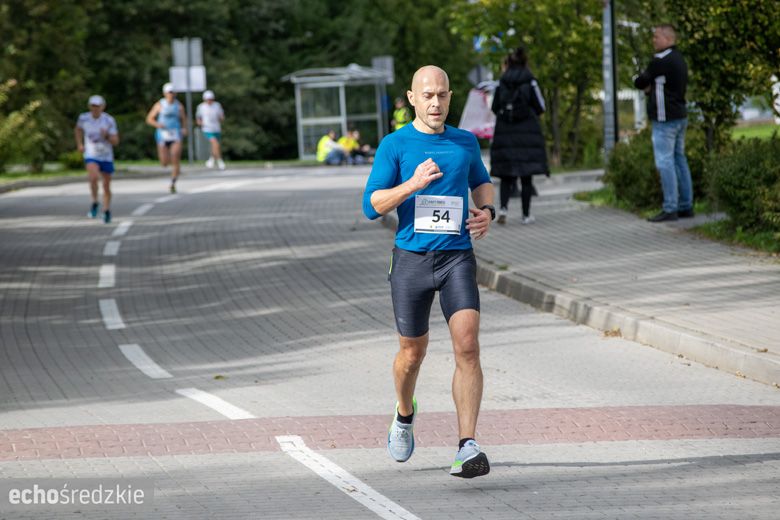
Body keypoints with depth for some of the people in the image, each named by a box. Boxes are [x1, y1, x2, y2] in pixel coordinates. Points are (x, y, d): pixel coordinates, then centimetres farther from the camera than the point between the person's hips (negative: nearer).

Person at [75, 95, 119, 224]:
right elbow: (78, 129, 19)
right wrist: (79, 144, 11)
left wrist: (107, 136, -27)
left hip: (106, 156, 1)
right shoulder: (83, 118, -5)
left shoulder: (109, 120, -10)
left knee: (106, 185, 8)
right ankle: (95, 202, -7)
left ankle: (107, 211, 26)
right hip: (91, 156, -1)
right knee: (93, 177, -28)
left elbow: (116, 141, -9)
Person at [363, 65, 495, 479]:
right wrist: (413, 184, -18)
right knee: (412, 351, 10)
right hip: (411, 258, -1)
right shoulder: (395, 145, 0)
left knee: (467, 346, -16)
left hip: (458, 257, 1)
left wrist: (486, 211, 8)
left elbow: (482, 182, 29)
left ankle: (467, 448, -19)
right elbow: (372, 205, -4)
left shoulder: (465, 143, 9)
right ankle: (404, 414, 43)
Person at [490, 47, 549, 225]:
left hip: (505, 132, 2)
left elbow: (494, 108, 5)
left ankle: (503, 207, -15)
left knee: (506, 175, 7)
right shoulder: (530, 81, -2)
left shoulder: (502, 82, 3)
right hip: (528, 132, -1)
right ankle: (526, 214, 4)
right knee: (526, 176, 4)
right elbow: (540, 107, -1)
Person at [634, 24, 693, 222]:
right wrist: (651, 87, 7)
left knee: (665, 163, -9)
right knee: (679, 160, 11)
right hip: (680, 116, 9)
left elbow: (640, 82, -7)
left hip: (665, 120, -9)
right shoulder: (679, 59, 15)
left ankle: (670, 209, -12)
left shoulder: (660, 61, -15)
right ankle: (686, 206, 12)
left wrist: (645, 84, 15)